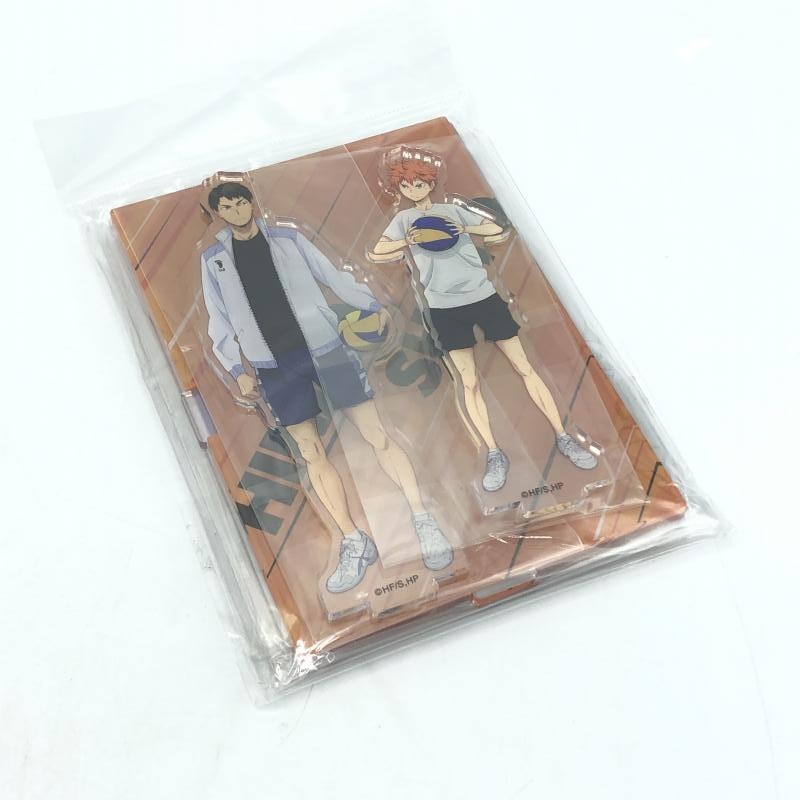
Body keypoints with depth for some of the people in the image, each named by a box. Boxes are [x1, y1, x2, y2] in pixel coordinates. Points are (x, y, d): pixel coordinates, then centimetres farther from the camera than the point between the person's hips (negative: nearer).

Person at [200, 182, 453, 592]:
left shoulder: (287, 238, 7)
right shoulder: (213, 260, 9)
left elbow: (332, 275, 11)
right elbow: (220, 320, 10)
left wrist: (371, 304, 6)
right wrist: (237, 369, 2)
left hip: (324, 347, -1)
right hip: (274, 366, 1)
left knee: (375, 433, -4)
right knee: (312, 454, 1)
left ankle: (422, 520, 2)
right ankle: (354, 542, 7)